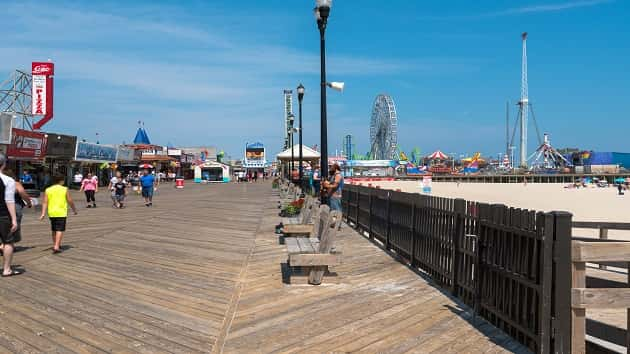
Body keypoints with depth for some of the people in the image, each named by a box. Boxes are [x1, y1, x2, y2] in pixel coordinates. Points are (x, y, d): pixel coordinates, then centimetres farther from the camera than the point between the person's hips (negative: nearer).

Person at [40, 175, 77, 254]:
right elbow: (70, 201, -1)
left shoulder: (48, 190, 6)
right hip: (61, 213, -4)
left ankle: (55, 245, 30)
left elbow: (45, 202, -1)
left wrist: (43, 213, -4)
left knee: (54, 230, 19)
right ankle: (56, 246, -15)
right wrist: (74, 210, 13)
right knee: (60, 230, -5)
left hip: (51, 213, 4)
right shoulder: (65, 189, -3)